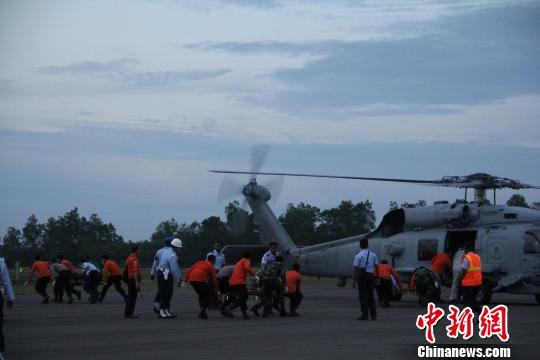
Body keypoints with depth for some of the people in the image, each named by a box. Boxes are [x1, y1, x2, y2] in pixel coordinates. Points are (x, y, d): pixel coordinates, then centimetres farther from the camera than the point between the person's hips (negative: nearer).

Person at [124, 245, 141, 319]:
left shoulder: (128, 258, 14)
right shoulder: (134, 259, -17)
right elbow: (135, 271, -23)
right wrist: (137, 283, -25)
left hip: (129, 279, 10)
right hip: (133, 280, -10)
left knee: (131, 297, 14)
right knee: (132, 297, -5)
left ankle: (127, 313, 18)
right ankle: (128, 314, -4)